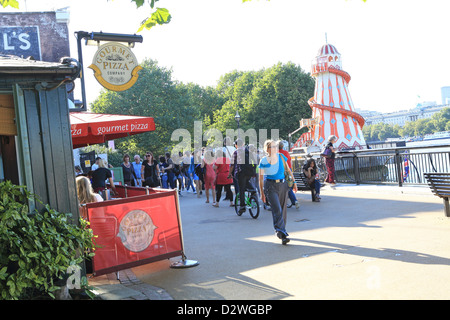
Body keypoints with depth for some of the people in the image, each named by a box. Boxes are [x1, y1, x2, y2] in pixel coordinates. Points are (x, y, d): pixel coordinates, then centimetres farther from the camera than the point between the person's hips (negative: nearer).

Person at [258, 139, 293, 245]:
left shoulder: (281, 157, 7)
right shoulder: (263, 161, -1)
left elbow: (288, 170, 14)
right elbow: (261, 178, 5)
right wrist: (262, 193, 6)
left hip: (282, 185, 4)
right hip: (270, 186, -4)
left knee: (282, 209, 9)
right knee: (277, 210, -15)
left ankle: (280, 231, 27)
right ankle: (283, 235, -19)